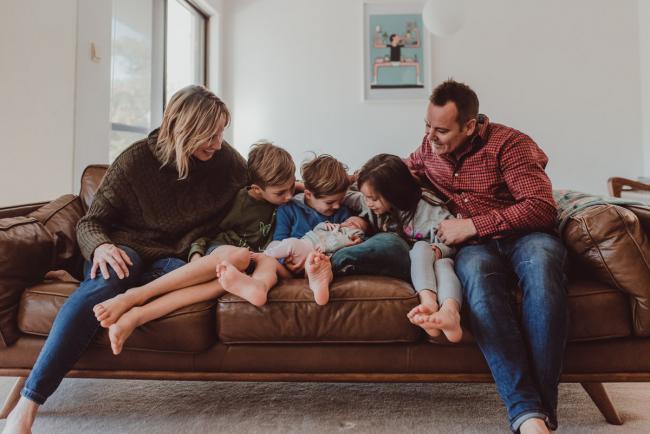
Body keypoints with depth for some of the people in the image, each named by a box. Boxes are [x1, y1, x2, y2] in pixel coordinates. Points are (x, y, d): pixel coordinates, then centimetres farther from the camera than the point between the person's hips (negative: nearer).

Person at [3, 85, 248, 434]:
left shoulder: (226, 160, -1)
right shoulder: (137, 160, -8)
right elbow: (90, 223, -5)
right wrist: (101, 246, -27)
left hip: (172, 258, 2)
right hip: (125, 248, -1)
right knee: (108, 277, -39)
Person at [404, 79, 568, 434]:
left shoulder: (508, 144, -6)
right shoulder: (429, 147, 12)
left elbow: (541, 207, -15)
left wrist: (472, 225, -18)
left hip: (524, 234, -2)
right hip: (476, 244, 2)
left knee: (540, 260, -41)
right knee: (475, 272, -38)